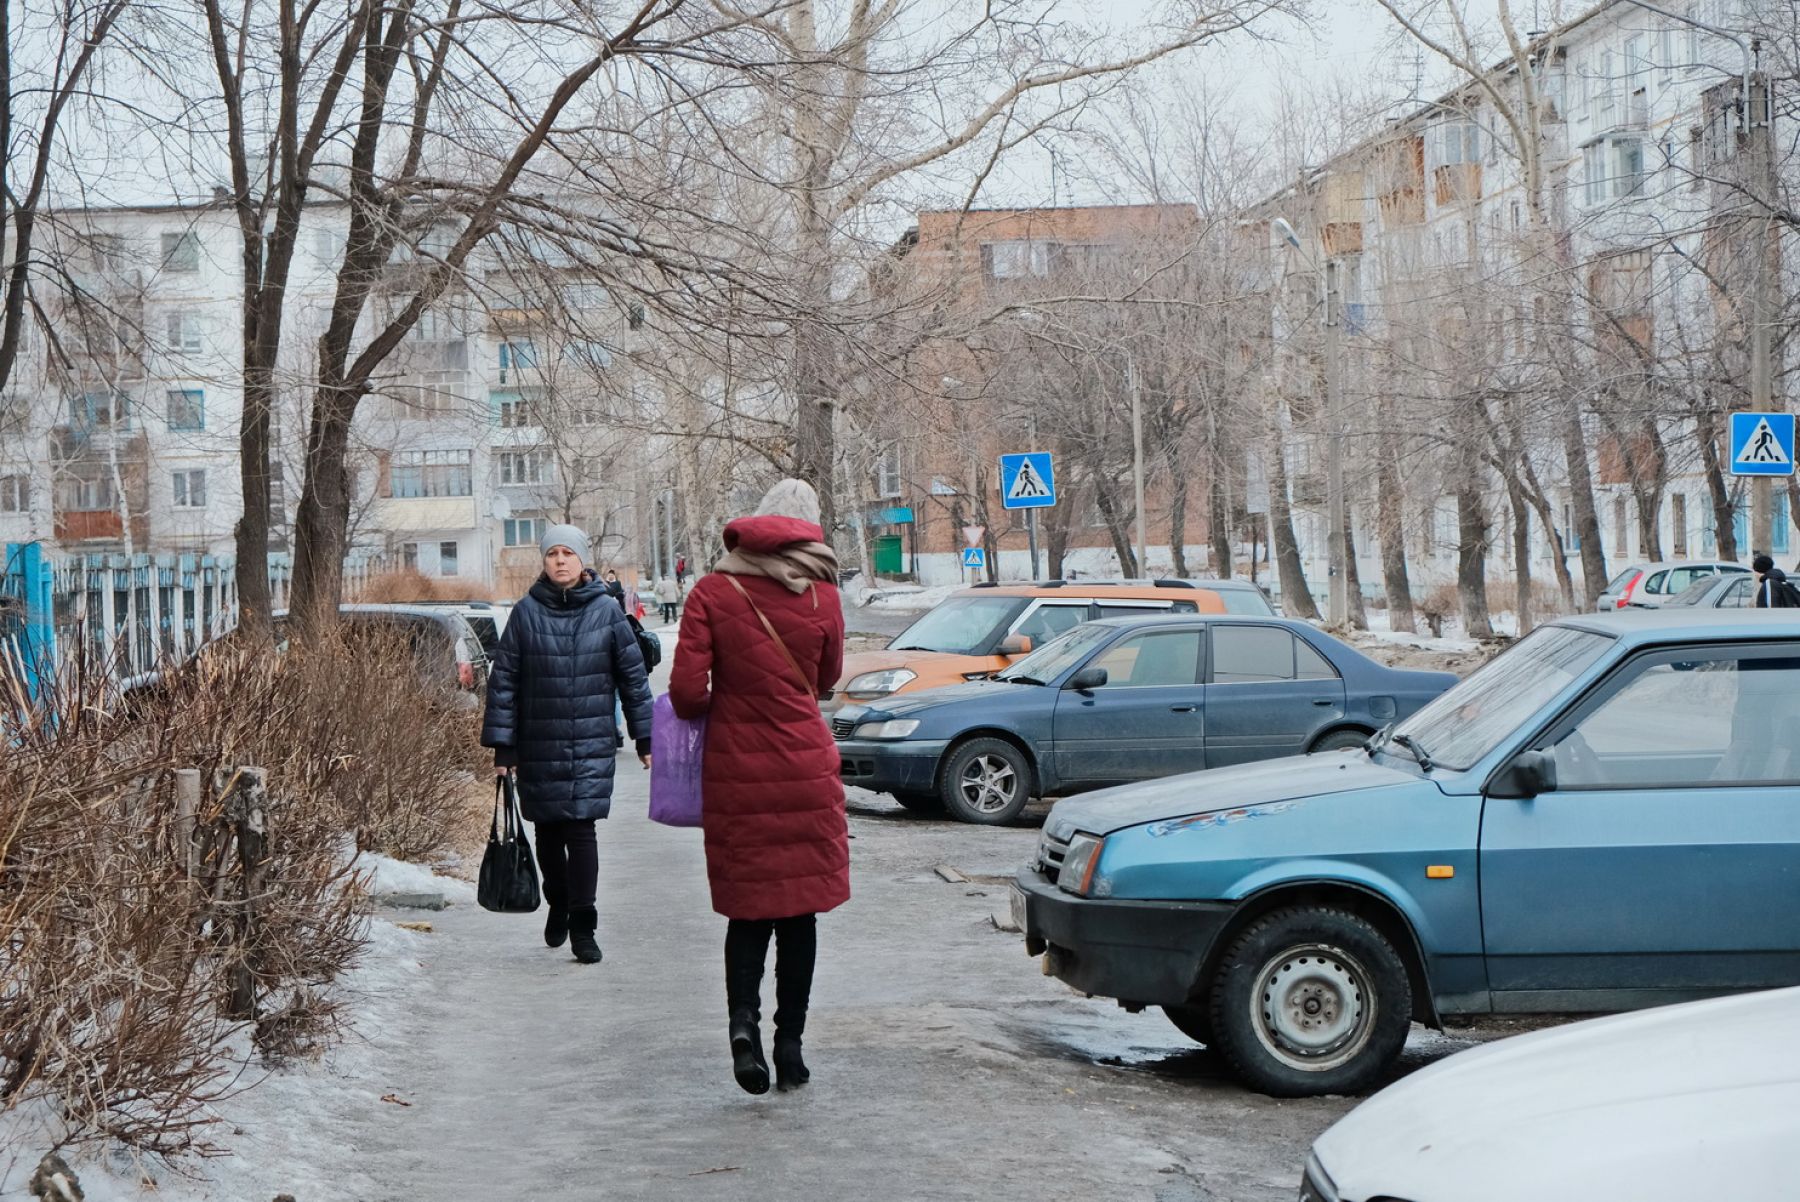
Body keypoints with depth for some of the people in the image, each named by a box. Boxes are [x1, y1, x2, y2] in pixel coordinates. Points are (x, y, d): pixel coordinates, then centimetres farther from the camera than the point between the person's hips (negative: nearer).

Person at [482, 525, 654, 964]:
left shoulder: (606, 611, 0)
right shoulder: (526, 612, 0)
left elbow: (632, 674, 6)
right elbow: (503, 679, 3)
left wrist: (645, 737, 6)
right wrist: (502, 745, 0)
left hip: (592, 745, -1)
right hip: (538, 745, 1)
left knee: (581, 830, -10)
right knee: (547, 830, 11)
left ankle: (583, 928, -3)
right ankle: (558, 904, 36)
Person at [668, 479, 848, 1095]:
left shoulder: (712, 592, -5)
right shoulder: (821, 597, -3)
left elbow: (685, 689, -10)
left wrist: (716, 709, 10)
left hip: (735, 771, 0)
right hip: (805, 770, 0)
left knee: (748, 908, 11)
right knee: (799, 908, 10)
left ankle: (742, 1014, -11)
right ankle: (789, 1040, 11)